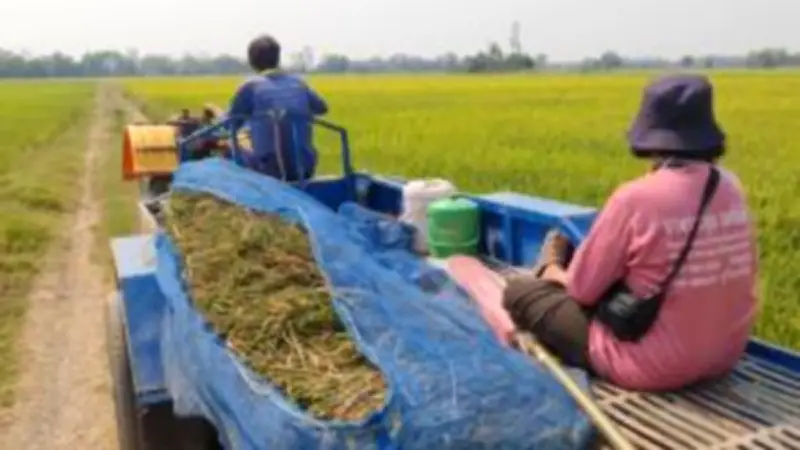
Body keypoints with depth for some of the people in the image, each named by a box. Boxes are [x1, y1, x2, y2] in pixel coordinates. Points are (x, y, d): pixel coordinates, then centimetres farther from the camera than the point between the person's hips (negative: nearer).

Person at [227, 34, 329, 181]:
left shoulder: (251, 87, -4)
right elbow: (322, 108, 26)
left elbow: (229, 125, 2)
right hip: (305, 169, 5)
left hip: (272, 171, -4)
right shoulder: (297, 82, 9)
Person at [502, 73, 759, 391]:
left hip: (653, 367, -6)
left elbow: (583, 289, -13)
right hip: (726, 356, 7)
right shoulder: (731, 187, -4)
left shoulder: (636, 198, -23)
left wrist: (557, 275, 11)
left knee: (518, 290, 8)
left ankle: (551, 271, 36)